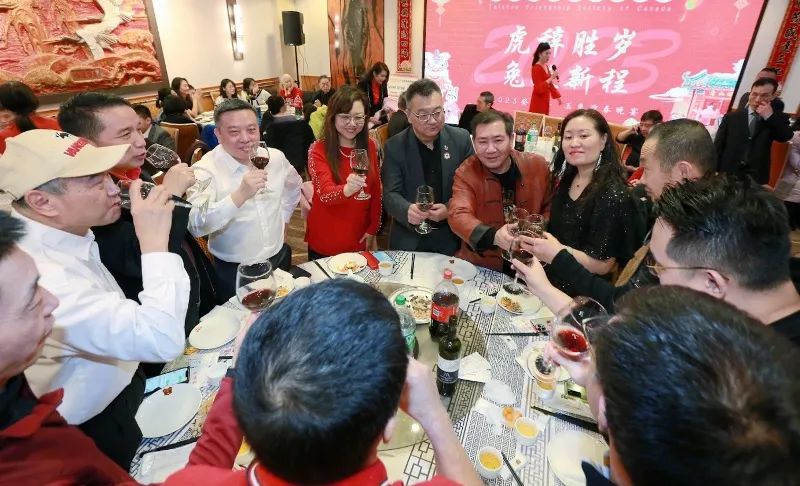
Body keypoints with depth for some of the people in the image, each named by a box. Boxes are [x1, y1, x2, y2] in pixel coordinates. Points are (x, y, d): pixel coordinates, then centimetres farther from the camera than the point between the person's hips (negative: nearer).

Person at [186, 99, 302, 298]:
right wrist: (240, 195, -41)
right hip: (234, 272, -5)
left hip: (279, 259, 5)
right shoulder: (204, 170, -19)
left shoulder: (275, 157, -2)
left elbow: (293, 185, 19)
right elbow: (196, 226, -32)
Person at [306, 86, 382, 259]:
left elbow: (375, 190, 4)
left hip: (360, 240, 3)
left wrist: (373, 230, -1)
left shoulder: (369, 146, -2)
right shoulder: (319, 150, -13)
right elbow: (325, 193, -26)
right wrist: (347, 189, -47)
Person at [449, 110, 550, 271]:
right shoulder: (465, 173, -7)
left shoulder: (537, 165, -1)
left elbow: (551, 210, 9)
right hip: (479, 267, 0)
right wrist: (494, 236, -39)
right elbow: (458, 215, -21)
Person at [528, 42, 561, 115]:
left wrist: (557, 96, 21)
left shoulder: (546, 66, 12)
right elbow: (538, 88, -23)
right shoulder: (536, 68, -14)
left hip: (545, 100, 9)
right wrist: (551, 78, -26)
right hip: (538, 101, -9)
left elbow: (550, 84, 20)